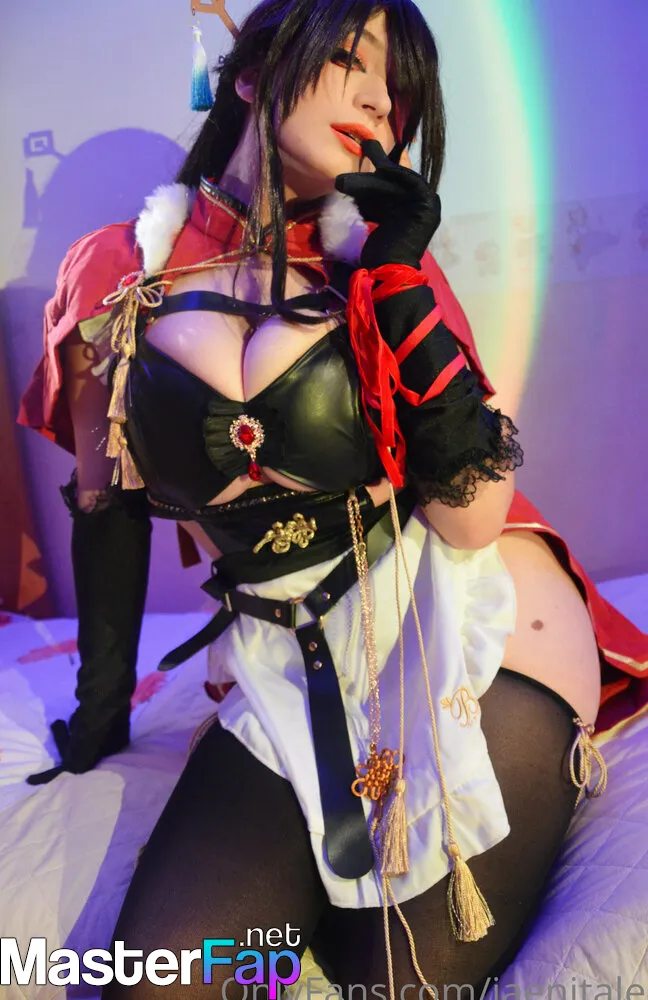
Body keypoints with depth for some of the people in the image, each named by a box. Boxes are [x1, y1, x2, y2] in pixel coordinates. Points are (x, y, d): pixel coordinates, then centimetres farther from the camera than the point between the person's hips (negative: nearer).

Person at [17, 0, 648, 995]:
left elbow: (475, 517, -13)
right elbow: (108, 498, 10)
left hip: (472, 643, -1)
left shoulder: (380, 266, -2)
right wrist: (103, 699, 17)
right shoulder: (117, 275, -2)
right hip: (295, 669, 2)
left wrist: (399, 283, -18)